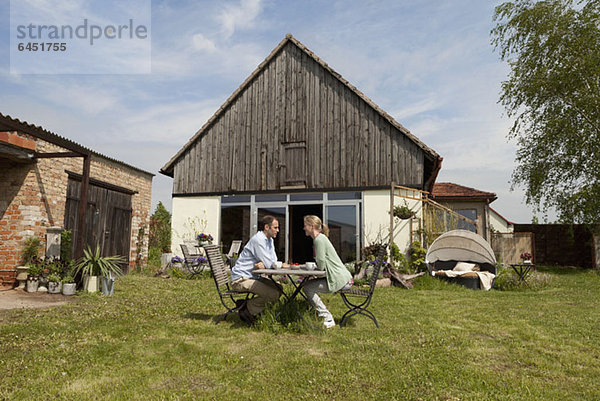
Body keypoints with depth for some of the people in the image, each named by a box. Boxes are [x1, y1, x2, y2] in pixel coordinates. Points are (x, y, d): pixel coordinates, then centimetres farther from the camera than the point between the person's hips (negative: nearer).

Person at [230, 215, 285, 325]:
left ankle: (249, 306, 9)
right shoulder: (258, 240, -19)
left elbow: (273, 261, 5)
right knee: (274, 294, -20)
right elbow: (269, 264, -22)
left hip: (253, 277, 10)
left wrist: (263, 264, -17)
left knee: (278, 289, 5)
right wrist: (283, 265, -4)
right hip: (241, 279, -10)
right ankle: (247, 310, -1)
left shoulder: (269, 240, 12)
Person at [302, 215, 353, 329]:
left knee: (307, 288, -10)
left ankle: (328, 319, -6)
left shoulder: (319, 239, -14)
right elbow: (320, 264, 20)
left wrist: (314, 267, 1)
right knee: (309, 286, 12)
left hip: (340, 280, -10)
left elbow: (321, 265, -21)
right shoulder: (320, 238, 17)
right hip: (341, 278, 10)